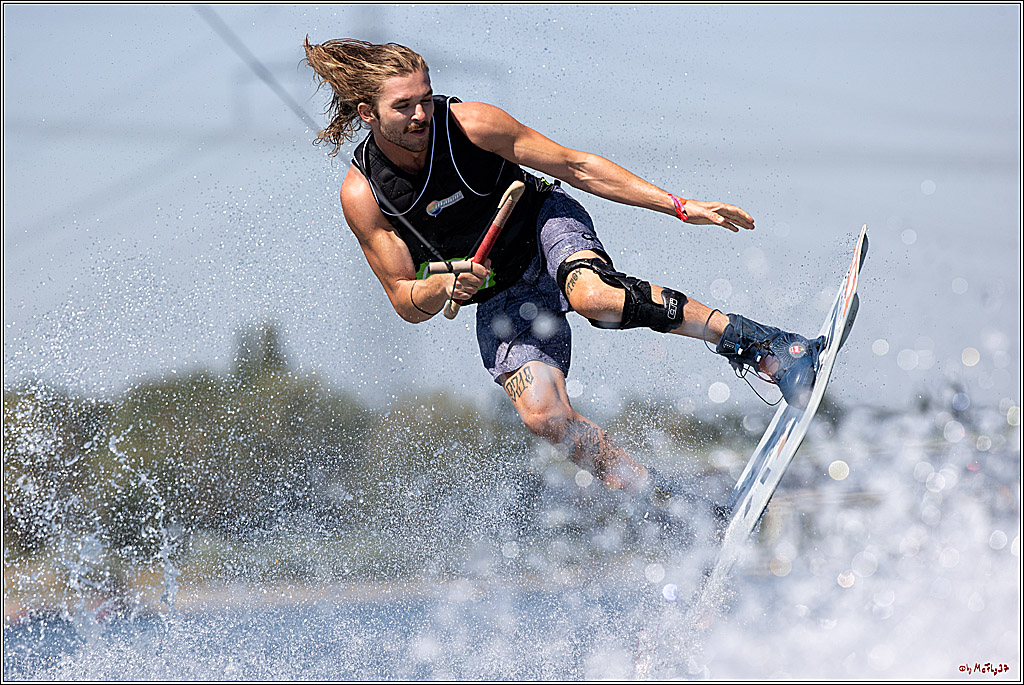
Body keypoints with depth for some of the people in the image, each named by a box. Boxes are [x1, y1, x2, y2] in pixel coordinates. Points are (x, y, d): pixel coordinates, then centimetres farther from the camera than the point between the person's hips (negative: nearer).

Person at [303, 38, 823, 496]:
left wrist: (679, 206, -17)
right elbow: (406, 302, -8)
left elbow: (578, 167, -14)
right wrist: (448, 288, -32)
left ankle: (760, 346, -35)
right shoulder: (362, 197, -16)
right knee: (545, 417, -23)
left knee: (592, 296, -38)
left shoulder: (469, 124, -20)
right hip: (501, 298, 2)